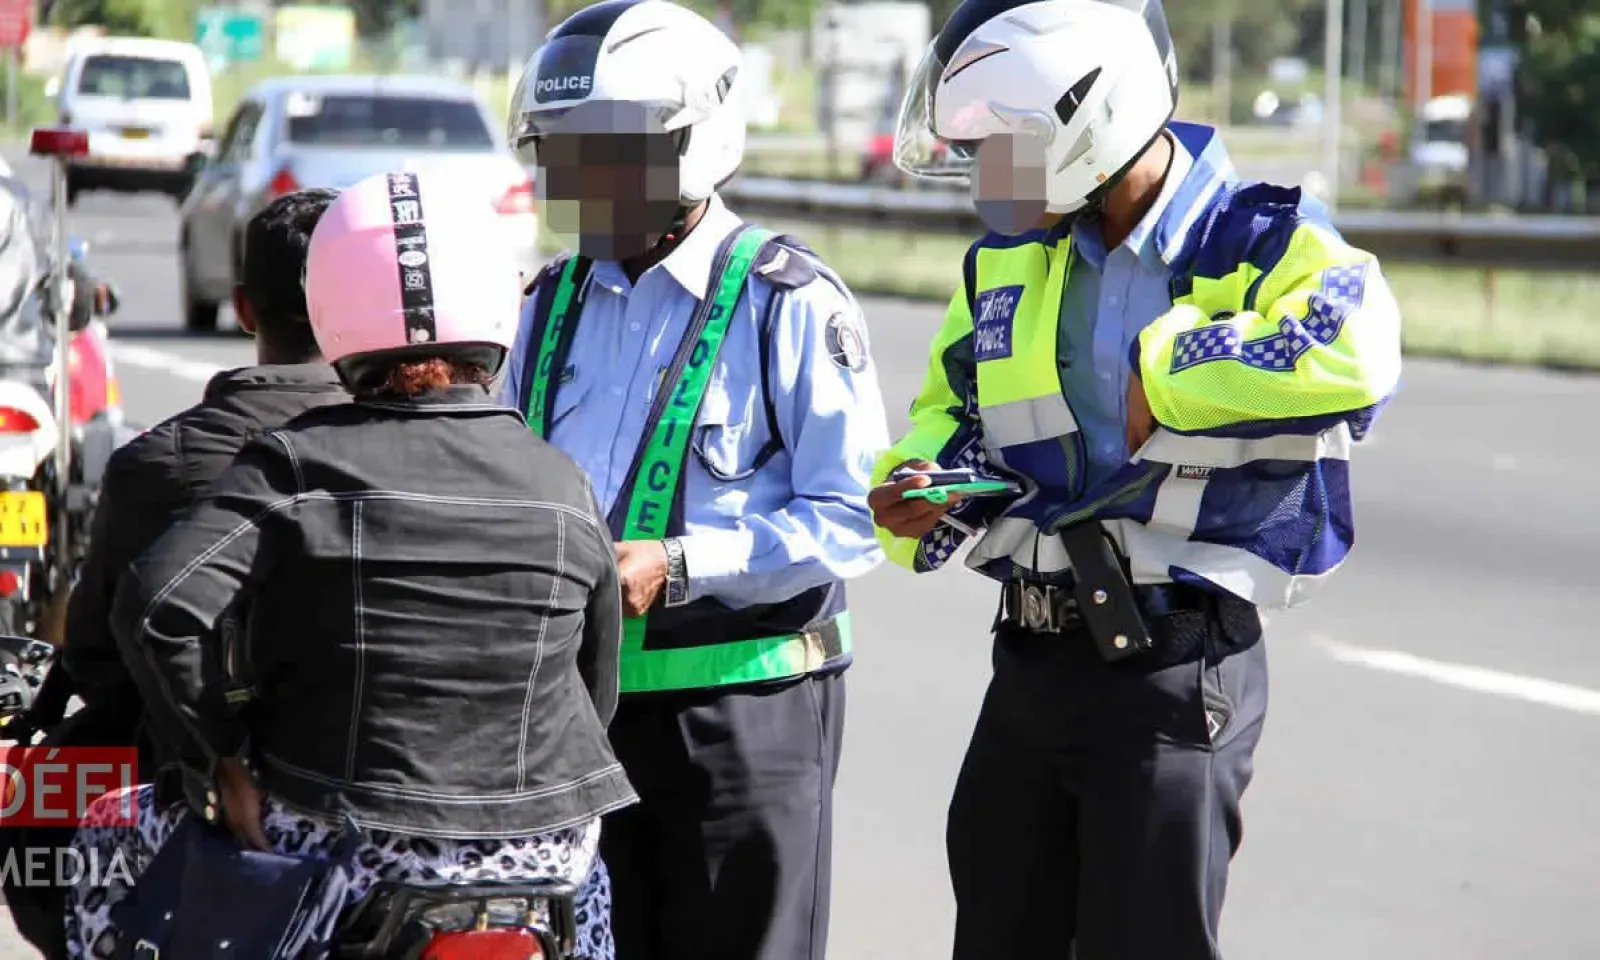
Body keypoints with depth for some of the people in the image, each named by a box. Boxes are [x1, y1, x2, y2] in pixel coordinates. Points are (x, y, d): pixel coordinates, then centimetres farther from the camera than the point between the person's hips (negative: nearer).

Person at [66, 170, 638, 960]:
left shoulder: (297, 464, -7)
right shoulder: (563, 486, 1)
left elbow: (155, 606, -18)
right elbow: (596, 691, 7)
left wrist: (220, 760, -7)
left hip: (338, 848, -2)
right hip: (537, 855, 2)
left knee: (105, 839, 23)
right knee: (591, 894, 38)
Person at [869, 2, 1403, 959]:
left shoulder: (1260, 244, -12)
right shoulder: (1007, 263, 11)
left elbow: (1350, 354, -33)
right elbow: (953, 406, 26)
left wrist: (1165, 379, -22)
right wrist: (918, 495, 4)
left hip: (1176, 673, -7)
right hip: (1032, 661, 7)